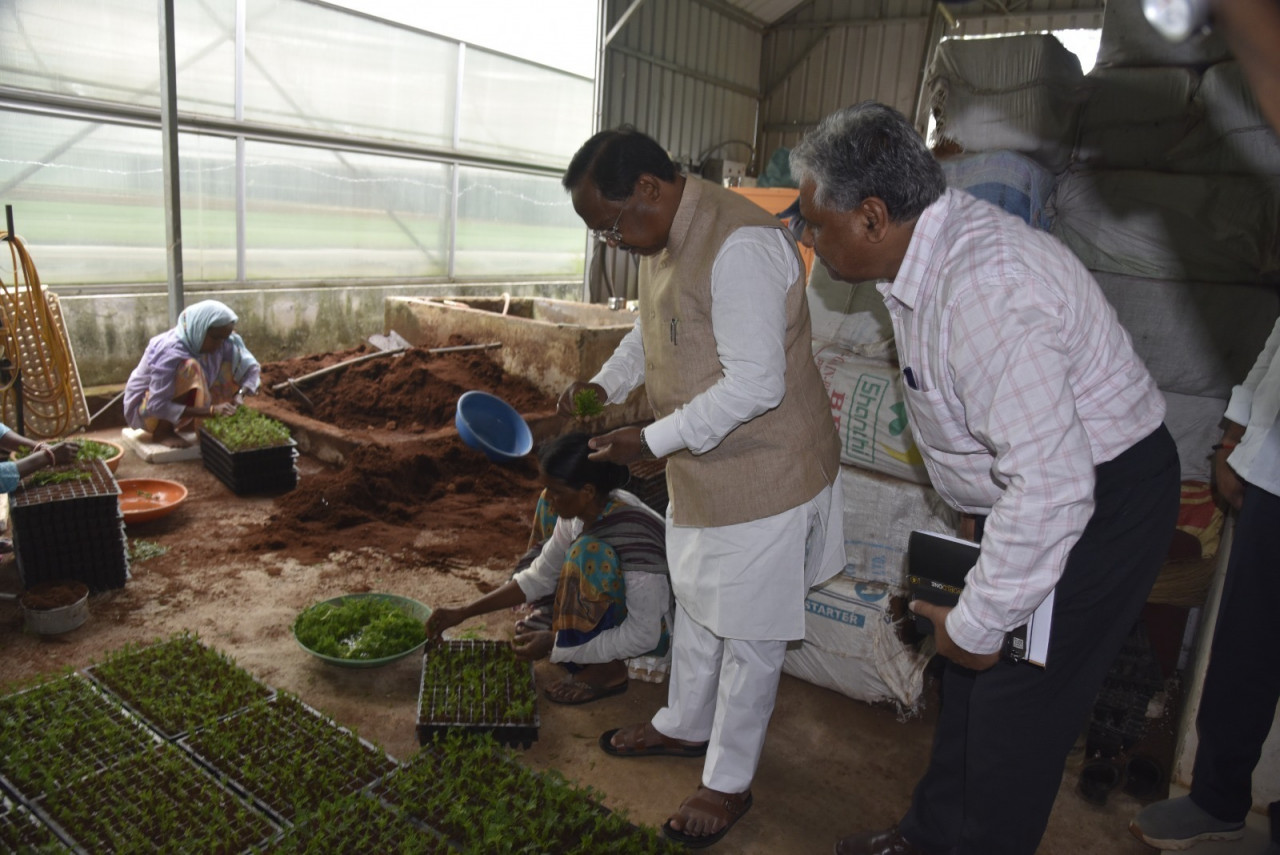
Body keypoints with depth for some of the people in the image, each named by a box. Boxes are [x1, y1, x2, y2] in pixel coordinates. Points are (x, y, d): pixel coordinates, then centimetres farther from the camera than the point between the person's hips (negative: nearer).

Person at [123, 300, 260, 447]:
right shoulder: (171, 352, -31)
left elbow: (251, 367, -8)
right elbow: (157, 406, -34)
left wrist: (240, 394, -28)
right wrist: (211, 410, -41)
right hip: (146, 411, -7)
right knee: (189, 368, -33)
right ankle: (162, 432, -17)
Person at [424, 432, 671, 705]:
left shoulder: (632, 535, -36)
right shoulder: (581, 508, -14)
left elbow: (643, 636, -31)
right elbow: (539, 576, -2)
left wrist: (555, 644, -26)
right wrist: (463, 612, -6)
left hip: (655, 628, -8)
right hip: (617, 602, 8)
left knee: (590, 552, -35)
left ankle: (608, 670, -19)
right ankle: (557, 619, 12)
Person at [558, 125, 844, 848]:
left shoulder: (741, 245, -27)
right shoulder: (665, 239, 4)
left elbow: (754, 386, -30)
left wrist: (651, 441, -23)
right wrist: (606, 383, 2)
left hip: (763, 473, -10)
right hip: (702, 470, 10)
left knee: (750, 633, 7)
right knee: (696, 602, 24)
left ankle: (730, 782, 27)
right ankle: (685, 726, 47)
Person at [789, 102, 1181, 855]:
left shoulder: (986, 289, -34)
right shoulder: (929, 247, -2)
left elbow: (1050, 483, -35)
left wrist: (978, 623, -23)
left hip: (1098, 502, -9)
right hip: (1028, 485, 9)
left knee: (1017, 705, 2)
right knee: (968, 679, 18)